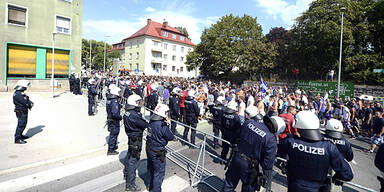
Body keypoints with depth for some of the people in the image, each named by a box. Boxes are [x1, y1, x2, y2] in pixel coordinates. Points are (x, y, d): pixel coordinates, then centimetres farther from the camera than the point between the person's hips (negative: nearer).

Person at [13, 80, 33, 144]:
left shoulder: (21, 93, 11)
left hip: (24, 112, 10)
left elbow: (27, 100, 12)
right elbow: (25, 102, -25)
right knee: (21, 125, -5)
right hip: (21, 112, -10)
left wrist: (30, 103, -8)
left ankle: (20, 135, 37)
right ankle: (17, 139, 3)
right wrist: (30, 104, -6)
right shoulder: (18, 94, -22)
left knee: (23, 124, 22)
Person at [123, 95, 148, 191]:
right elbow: (145, 125, -23)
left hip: (131, 138, 10)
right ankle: (130, 184, 15)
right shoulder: (134, 115, -29)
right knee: (133, 160, 1)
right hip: (136, 140, -10)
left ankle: (126, 174, 49)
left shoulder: (127, 112, 2)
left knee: (129, 156, 27)